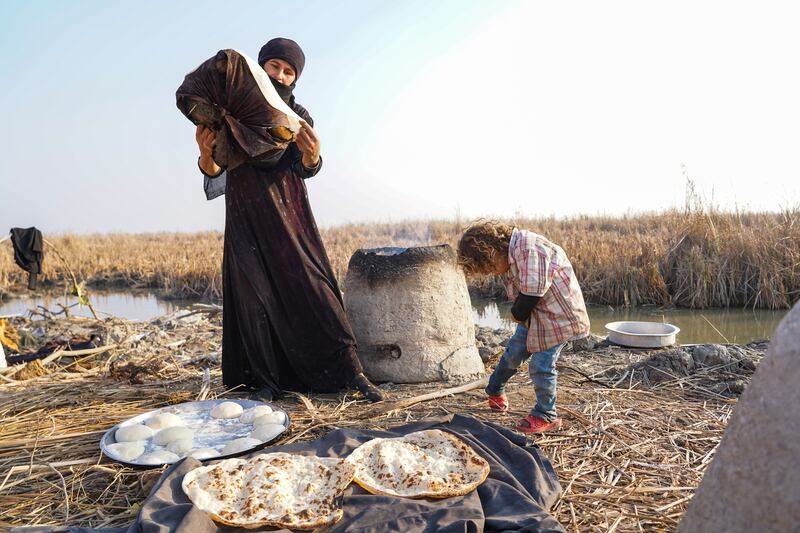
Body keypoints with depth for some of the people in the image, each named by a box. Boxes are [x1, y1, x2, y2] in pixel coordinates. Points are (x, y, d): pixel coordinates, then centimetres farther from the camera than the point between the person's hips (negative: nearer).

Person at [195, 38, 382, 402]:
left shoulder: (299, 116, 4)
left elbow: (306, 169, -12)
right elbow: (215, 171, -5)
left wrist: (312, 153, -36)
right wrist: (206, 154, -29)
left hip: (289, 212, 0)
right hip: (246, 215, 0)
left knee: (310, 284, -5)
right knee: (255, 293, -4)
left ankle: (350, 370, -1)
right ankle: (265, 380, 4)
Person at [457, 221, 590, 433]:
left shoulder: (528, 249, -27)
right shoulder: (511, 255, 5)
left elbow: (532, 292, -27)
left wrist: (518, 314, -10)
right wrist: (518, 314, -4)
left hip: (558, 315, -9)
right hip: (533, 314, 9)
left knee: (540, 365, -3)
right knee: (513, 352, 15)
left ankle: (546, 416, 17)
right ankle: (495, 390, 38)